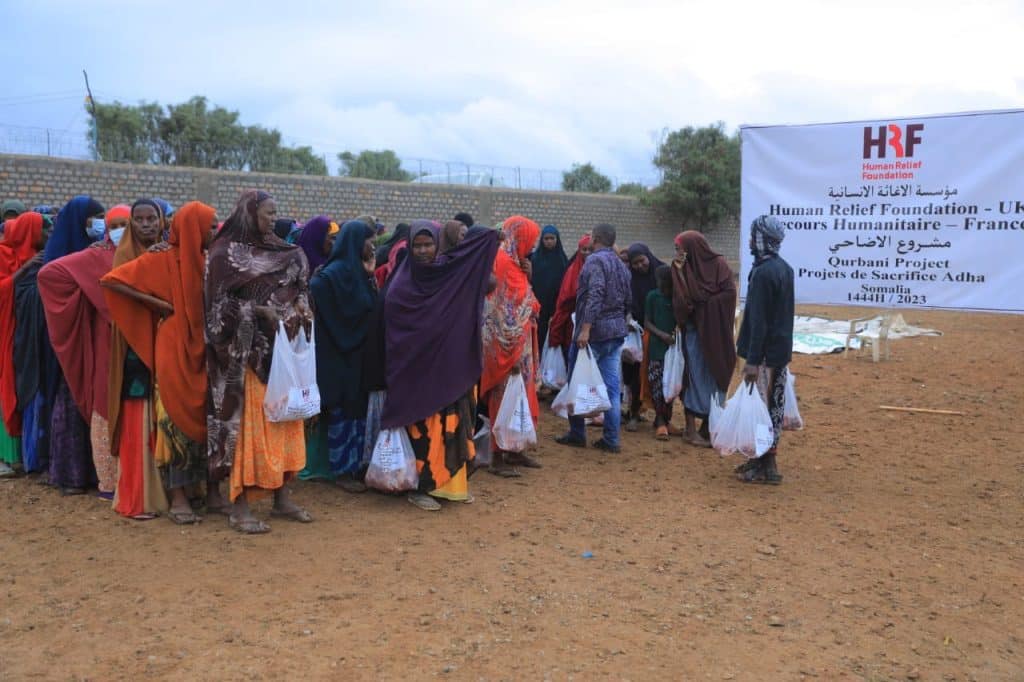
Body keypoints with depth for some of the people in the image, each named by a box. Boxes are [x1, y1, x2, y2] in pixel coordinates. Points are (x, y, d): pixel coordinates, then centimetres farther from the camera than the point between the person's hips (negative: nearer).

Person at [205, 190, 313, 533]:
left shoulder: (277, 250, 14)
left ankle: (282, 497, 18)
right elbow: (222, 303, -11)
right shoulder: (225, 252, -4)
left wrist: (298, 306, -2)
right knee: (248, 423, -6)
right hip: (247, 350, -6)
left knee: (284, 420, 8)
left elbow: (297, 286, 19)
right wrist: (261, 311, -18)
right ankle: (240, 507, 2)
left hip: (280, 348, 6)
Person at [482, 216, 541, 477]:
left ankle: (513, 450, 24)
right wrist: (511, 351, -21)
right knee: (504, 395, -3)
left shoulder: (513, 261, 15)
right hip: (507, 343, -10)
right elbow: (505, 310, -20)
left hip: (520, 342, 10)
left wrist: (527, 276, 6)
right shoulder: (503, 261, -15)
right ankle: (498, 456, 5)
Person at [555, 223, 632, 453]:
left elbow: (595, 295, -22)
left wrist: (585, 328, -26)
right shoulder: (621, 265, 15)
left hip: (594, 332, -7)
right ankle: (611, 439, 7)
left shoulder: (595, 260, -10)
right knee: (612, 387, 6)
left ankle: (577, 434, 14)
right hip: (616, 333, 7)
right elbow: (627, 301, 19)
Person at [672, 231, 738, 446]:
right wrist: (679, 271, -14)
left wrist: (702, 302, -11)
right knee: (695, 376, 3)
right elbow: (681, 299, -7)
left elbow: (729, 293, -13)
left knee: (714, 376, 5)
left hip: (714, 330, -2)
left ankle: (709, 427, 14)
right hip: (694, 329, 2)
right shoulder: (685, 268, 3)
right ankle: (692, 427, 5)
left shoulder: (718, 264, -6)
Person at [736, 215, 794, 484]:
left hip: (765, 352, -9)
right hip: (782, 349, 9)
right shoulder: (784, 268, 10)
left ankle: (767, 467, 4)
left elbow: (758, 320, -22)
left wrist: (753, 360, -21)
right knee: (774, 405, 14)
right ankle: (766, 457, 24)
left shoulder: (763, 272, -19)